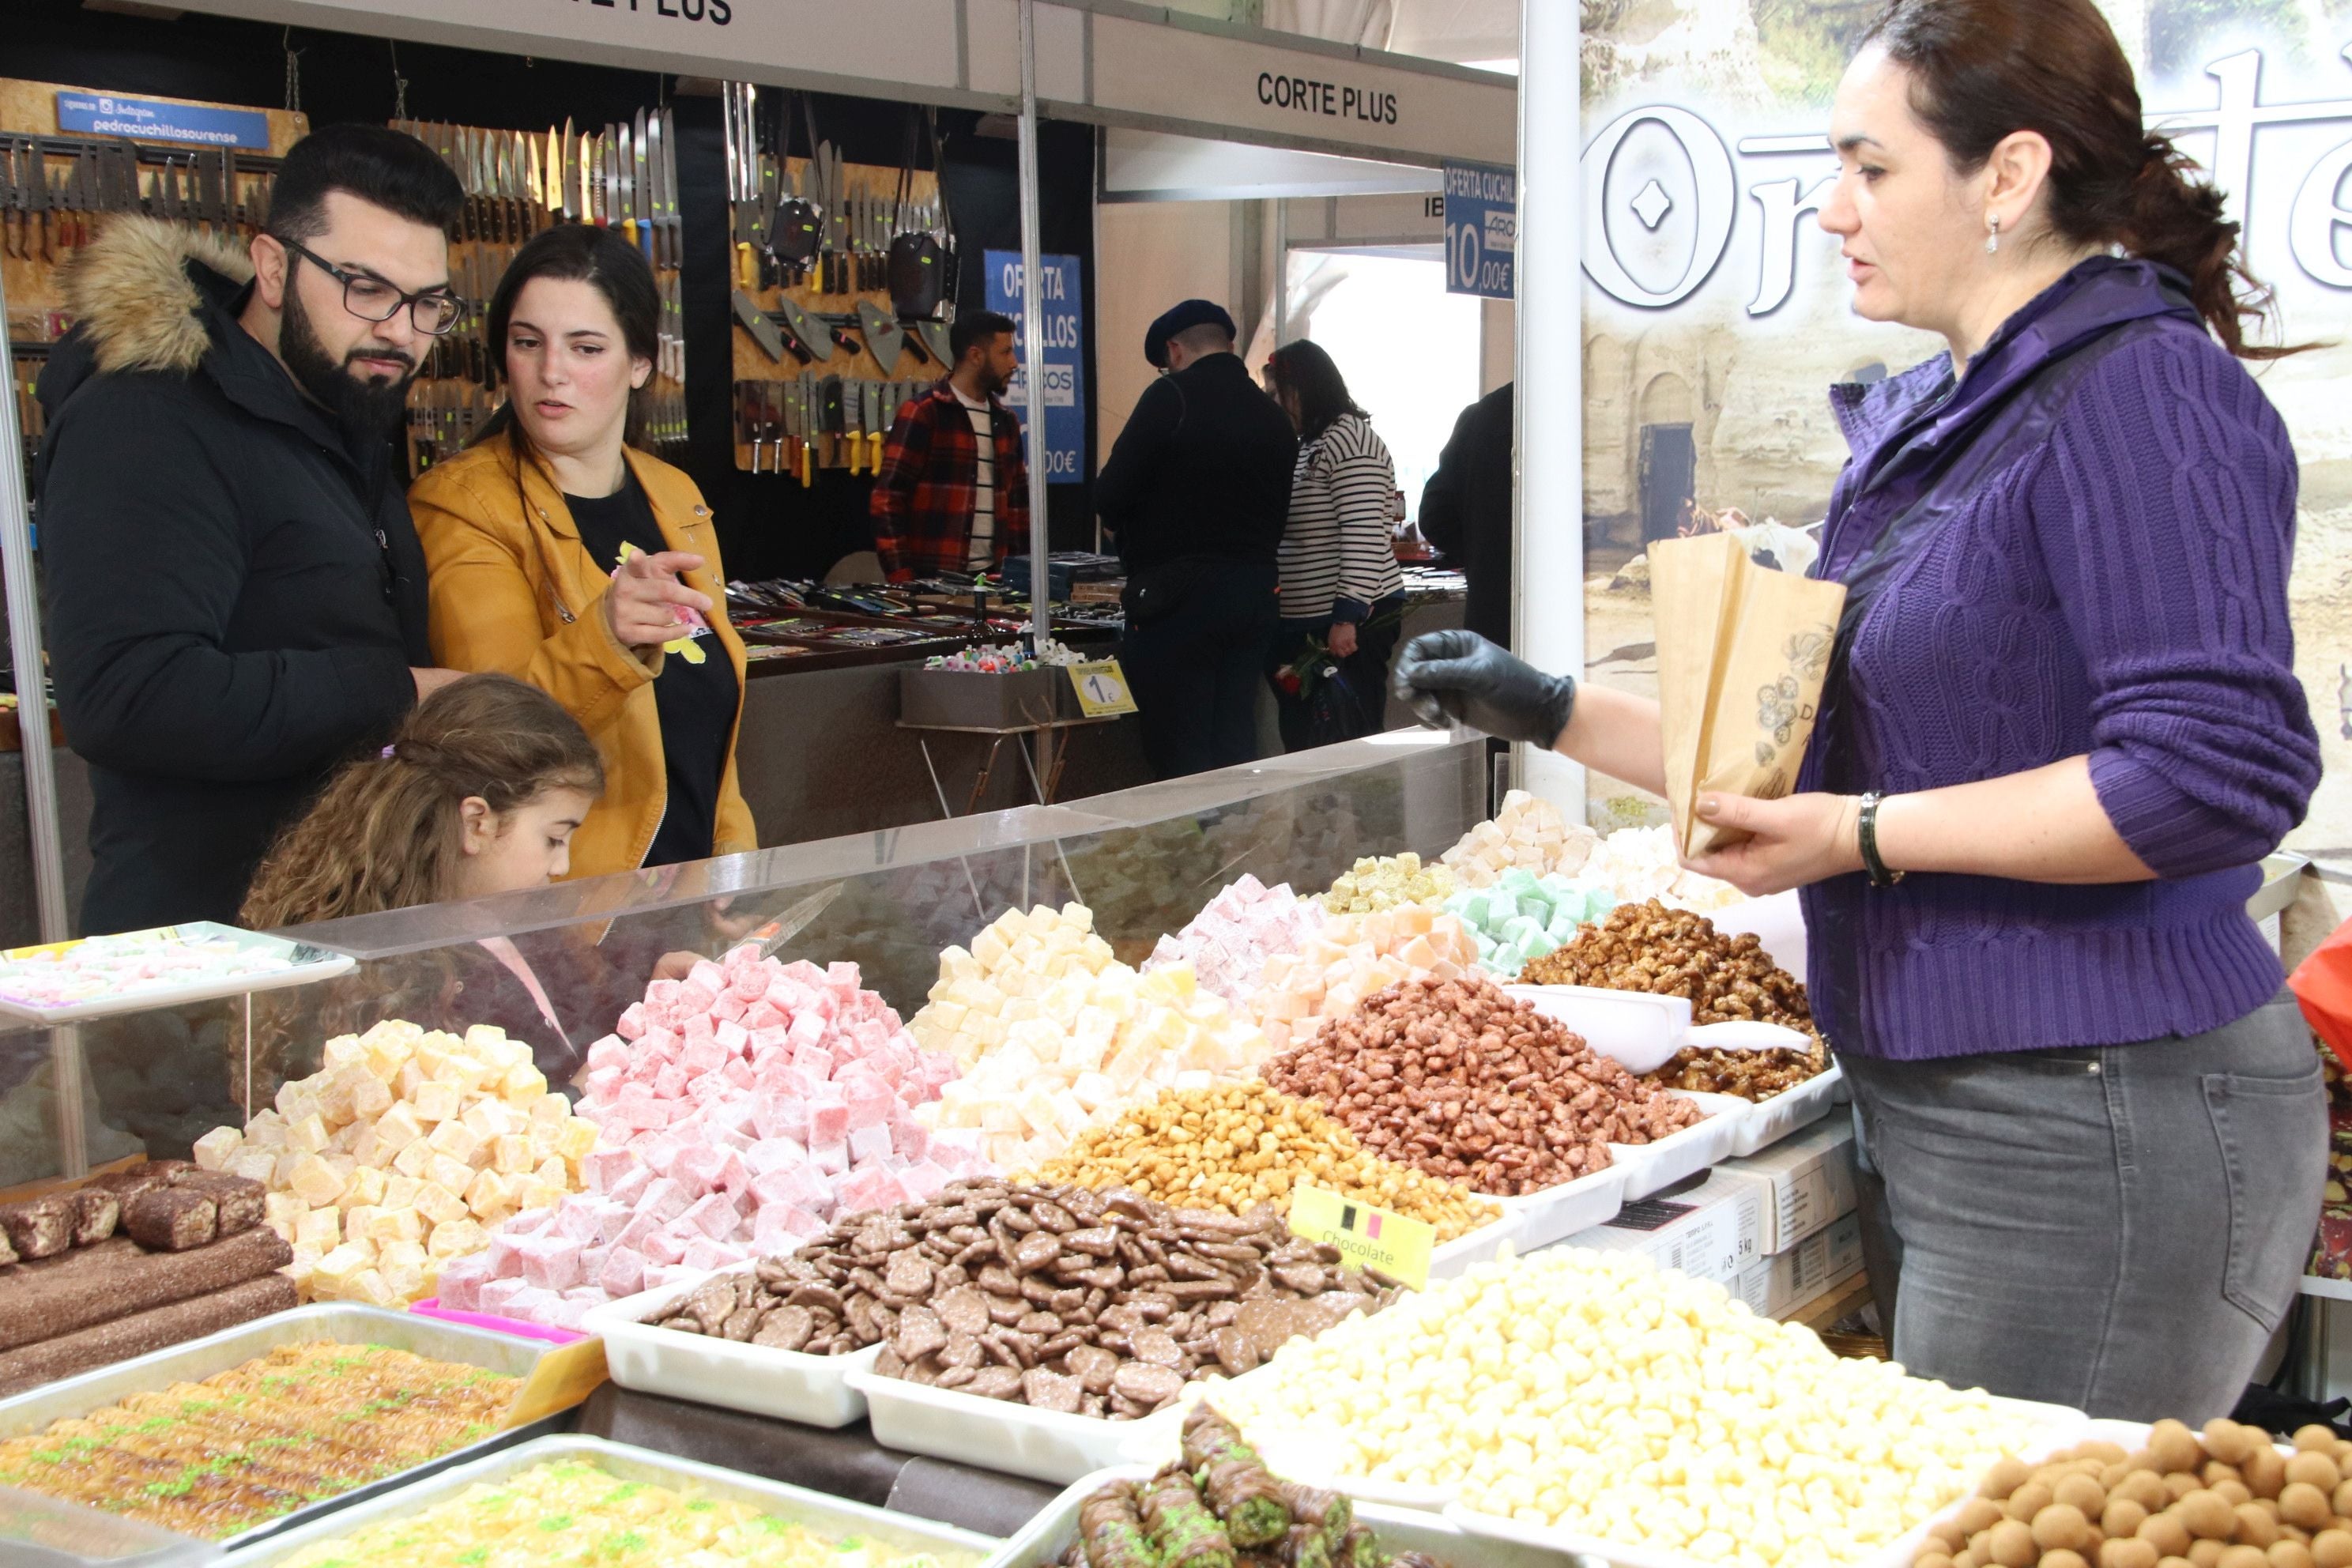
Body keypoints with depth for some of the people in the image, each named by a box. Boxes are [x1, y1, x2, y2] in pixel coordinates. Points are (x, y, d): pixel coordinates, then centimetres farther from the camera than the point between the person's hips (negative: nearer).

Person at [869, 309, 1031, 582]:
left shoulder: (1005, 421, 14)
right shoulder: (921, 414, -5)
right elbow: (887, 501, -10)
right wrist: (901, 578, -16)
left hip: (991, 576, 6)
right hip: (933, 578, -6)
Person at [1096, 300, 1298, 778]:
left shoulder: (1171, 397, -9)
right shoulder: (1274, 415, 11)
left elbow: (1110, 497, -10)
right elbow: (1280, 512, 15)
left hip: (1179, 595, -7)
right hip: (1255, 592, 7)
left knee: (1178, 756, -2)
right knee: (1236, 750, 12)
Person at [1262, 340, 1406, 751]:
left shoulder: (1349, 439, -11)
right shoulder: (1306, 445, 19)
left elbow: (1363, 536, -20)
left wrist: (1348, 617, -24)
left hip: (1351, 623, -10)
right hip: (1307, 622, 10)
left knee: (1346, 744, -9)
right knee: (1302, 739, 9)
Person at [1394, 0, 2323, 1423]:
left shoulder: (2144, 394, -14)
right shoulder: (1927, 419, 15)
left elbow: (2216, 775, -23)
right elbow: (1827, 741, 22)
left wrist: (1867, 835, -19)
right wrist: (1554, 712, 14)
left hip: (2091, 1130, -9)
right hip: (1939, 1112, 9)